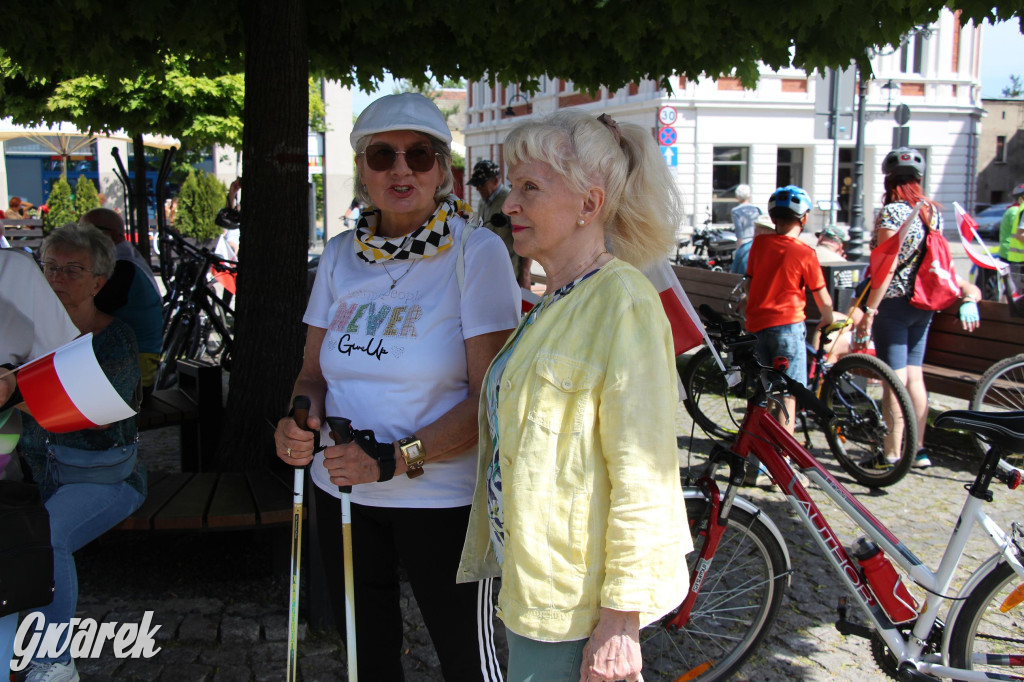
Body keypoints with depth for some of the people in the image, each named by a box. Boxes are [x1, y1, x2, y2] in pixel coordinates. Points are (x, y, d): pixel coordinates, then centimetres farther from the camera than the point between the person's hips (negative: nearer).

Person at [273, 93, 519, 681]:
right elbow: (315, 373, 11)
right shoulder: (341, 255, 5)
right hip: (343, 493, 5)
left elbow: (491, 398, -15)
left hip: (443, 500, -4)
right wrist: (301, 417, -12)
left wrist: (394, 458, -25)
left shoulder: (477, 253, -10)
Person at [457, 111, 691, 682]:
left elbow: (642, 474, -21)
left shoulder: (623, 303, -18)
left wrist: (621, 619, -20)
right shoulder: (556, 302, 12)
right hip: (532, 579, 9)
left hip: (576, 604, -9)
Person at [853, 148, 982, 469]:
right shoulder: (933, 211, 7)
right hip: (923, 306, 7)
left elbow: (887, 265, -20)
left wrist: (869, 310, -20)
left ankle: (892, 455, 0)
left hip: (894, 303, -7)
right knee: (914, 375, 15)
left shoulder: (892, 212, -15)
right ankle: (918, 449, 21)